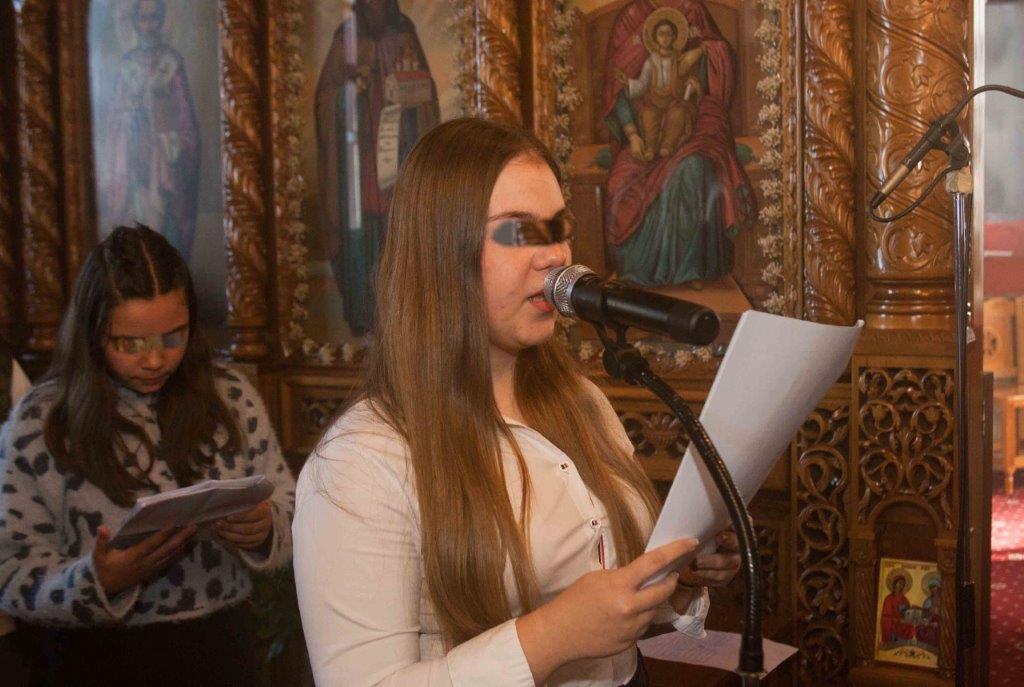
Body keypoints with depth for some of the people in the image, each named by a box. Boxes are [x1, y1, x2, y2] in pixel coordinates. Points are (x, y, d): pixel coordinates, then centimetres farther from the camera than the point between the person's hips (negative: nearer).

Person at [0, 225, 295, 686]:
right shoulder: (39, 421, -8)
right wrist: (96, 582, -27)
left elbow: (289, 513, 3)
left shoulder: (232, 399, -2)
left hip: (220, 647, 2)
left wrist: (262, 530, -19)